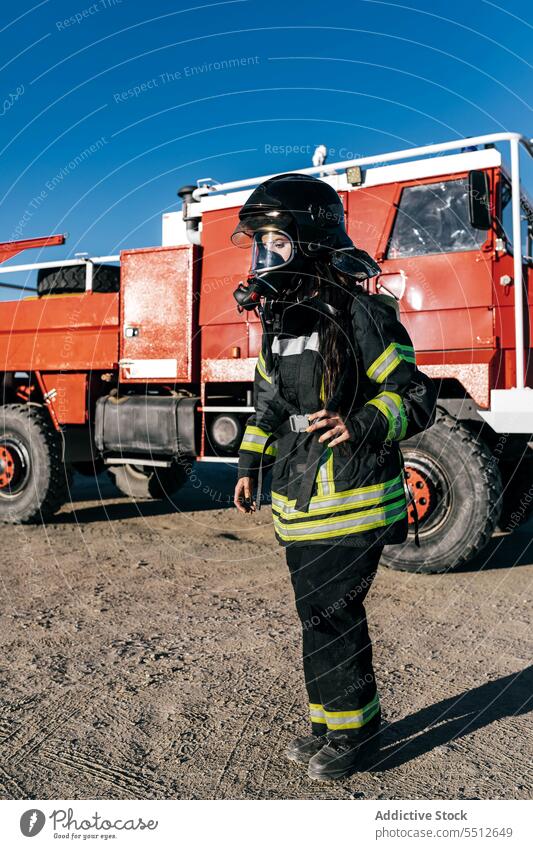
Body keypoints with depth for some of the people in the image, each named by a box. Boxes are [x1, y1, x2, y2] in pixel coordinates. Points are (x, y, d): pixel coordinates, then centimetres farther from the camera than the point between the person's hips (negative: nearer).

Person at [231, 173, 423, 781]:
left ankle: (352, 730, 23)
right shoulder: (278, 319, 11)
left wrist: (361, 425, -28)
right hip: (299, 503, 8)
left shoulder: (360, 313, -13)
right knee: (321, 616, 17)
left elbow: (410, 390, -11)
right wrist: (251, 464, 16)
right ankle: (336, 722, 36)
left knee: (330, 620, 0)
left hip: (351, 502, -7)